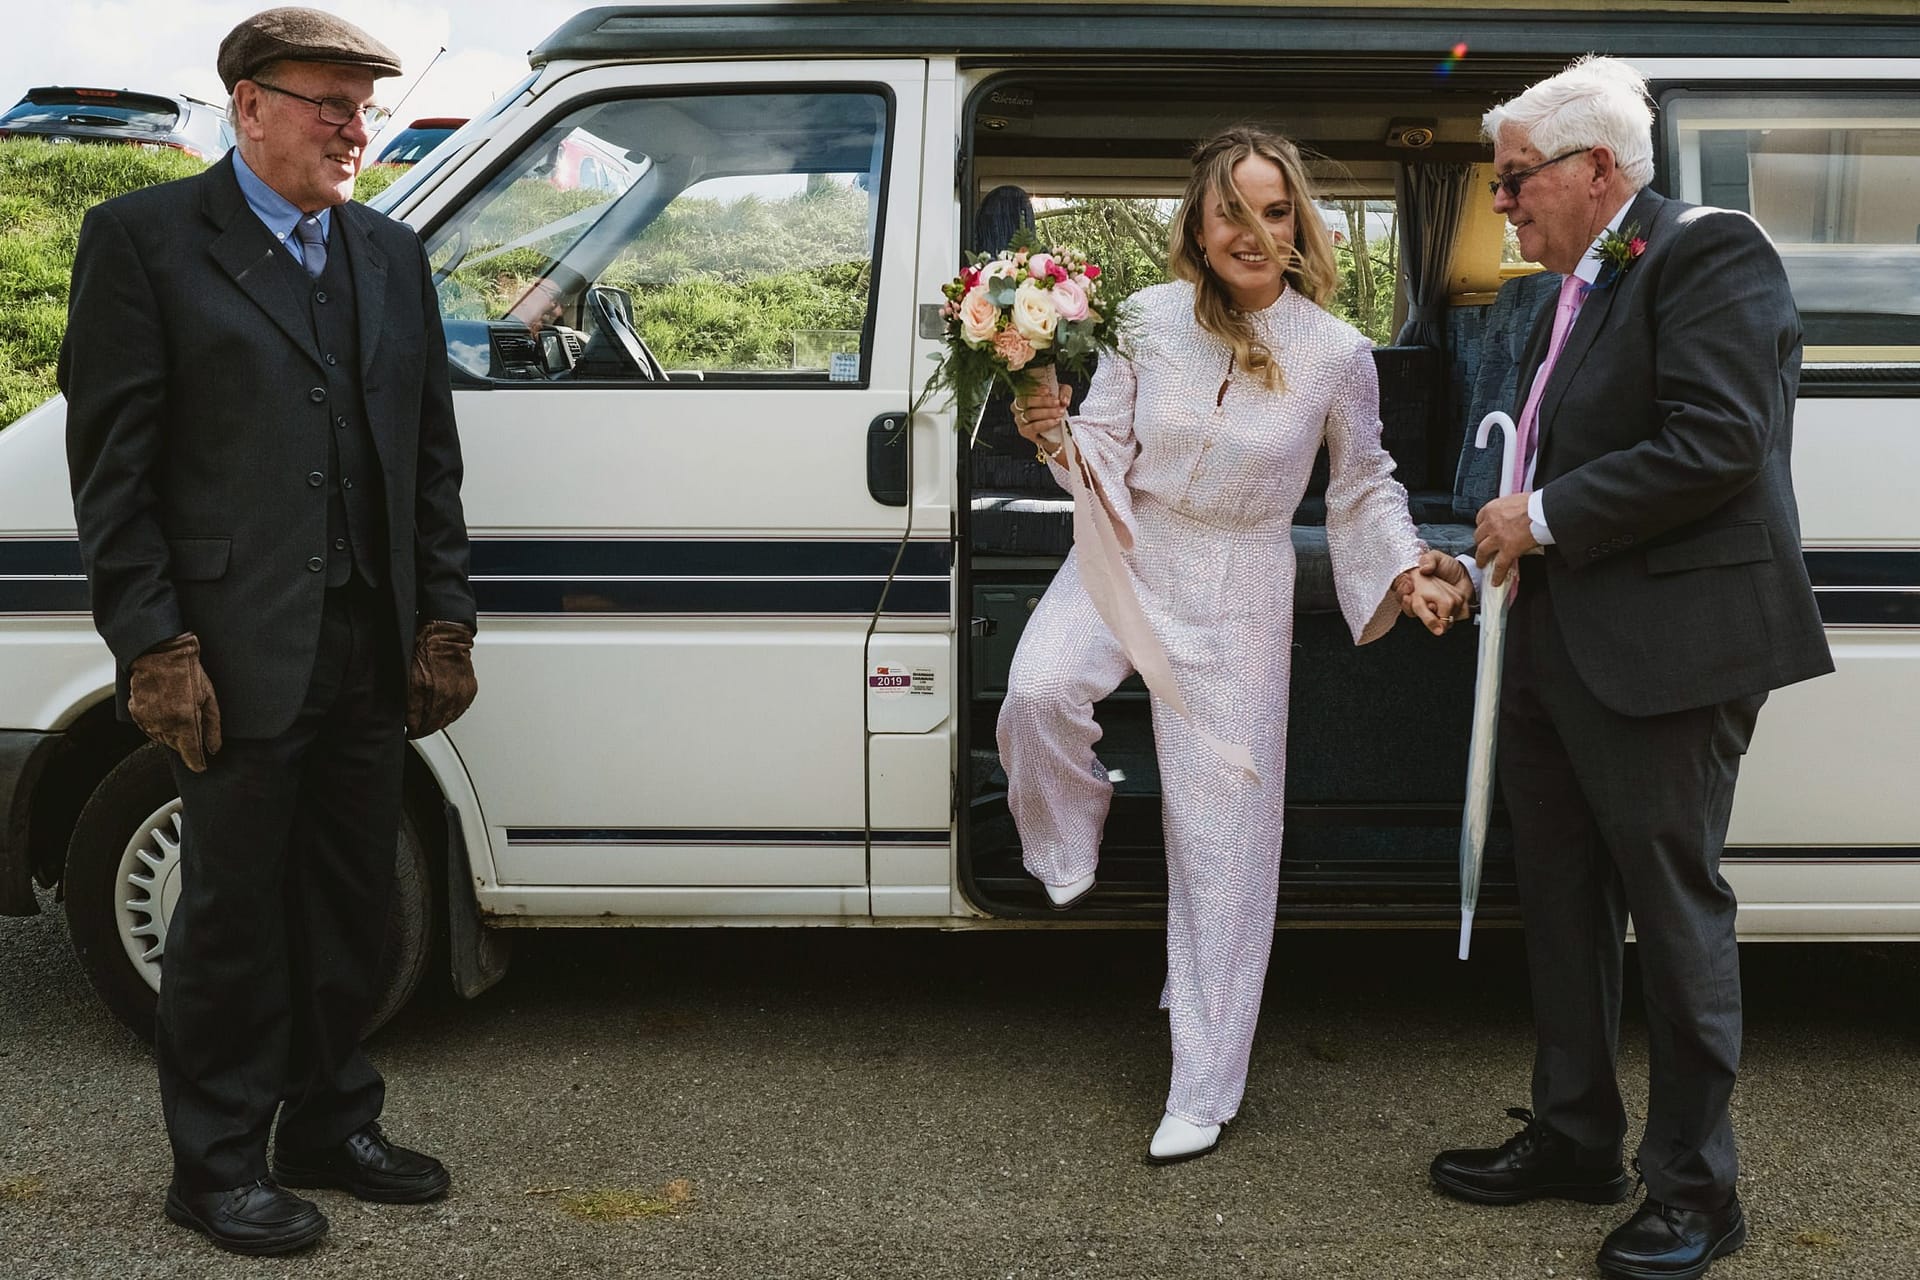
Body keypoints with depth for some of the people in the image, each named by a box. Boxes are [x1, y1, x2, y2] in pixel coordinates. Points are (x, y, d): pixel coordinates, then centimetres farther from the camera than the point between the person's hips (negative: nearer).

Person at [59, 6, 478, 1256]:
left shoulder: (393, 255, 15)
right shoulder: (145, 238, -1)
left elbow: (433, 456, 14)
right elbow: (111, 462, -6)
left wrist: (445, 620, 7)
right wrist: (155, 644, -12)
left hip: (373, 652, 5)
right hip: (239, 654, -5)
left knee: (350, 905, 14)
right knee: (233, 911, 5)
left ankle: (333, 1124, 30)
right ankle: (219, 1162, 20)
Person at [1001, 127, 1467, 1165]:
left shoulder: (1336, 352, -9)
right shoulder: (1149, 319, -8)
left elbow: (1365, 485, 5)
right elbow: (1107, 447, 0)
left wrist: (1406, 573, -10)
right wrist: (1056, 437, -22)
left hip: (1238, 593, -1)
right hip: (1125, 552, 1)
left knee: (1222, 837, 2)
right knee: (1038, 691, -31)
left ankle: (1203, 1091, 16)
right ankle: (1068, 862, 4)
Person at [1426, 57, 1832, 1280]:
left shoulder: (1707, 255, -11)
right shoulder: (1575, 288, 15)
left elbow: (1716, 447, -21)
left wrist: (1546, 519, -15)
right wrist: (1509, 542, 5)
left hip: (1665, 650, -9)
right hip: (1558, 648, 9)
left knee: (1675, 906, 1)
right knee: (1564, 901, 16)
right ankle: (1575, 1138, 31)